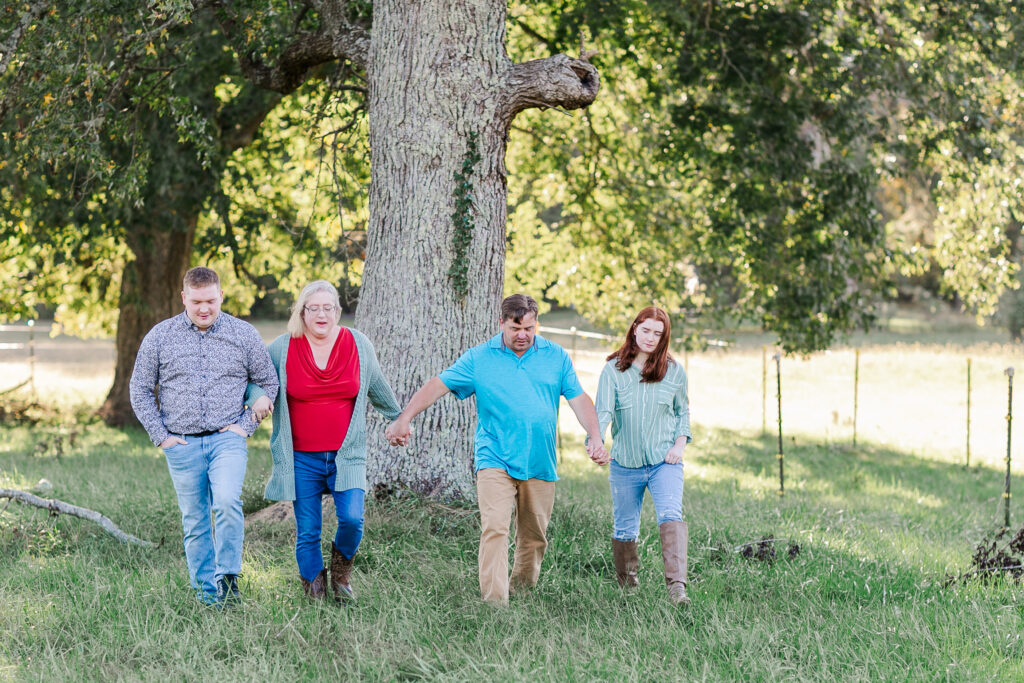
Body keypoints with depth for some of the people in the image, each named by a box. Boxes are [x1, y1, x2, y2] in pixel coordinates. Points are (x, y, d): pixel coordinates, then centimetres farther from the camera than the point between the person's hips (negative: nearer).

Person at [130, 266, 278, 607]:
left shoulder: (244, 334, 2)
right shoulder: (159, 337, 2)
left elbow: (268, 384, 12)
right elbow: (140, 389, 9)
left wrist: (246, 425, 1)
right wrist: (160, 435, 1)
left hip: (227, 439, -1)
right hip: (182, 444, 1)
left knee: (227, 502, -24)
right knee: (194, 521, 5)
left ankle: (228, 579, -13)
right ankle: (205, 593, 14)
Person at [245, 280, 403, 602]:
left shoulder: (358, 345, 5)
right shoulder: (282, 348, 0)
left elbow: (378, 389, 22)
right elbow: (252, 380, 12)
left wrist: (398, 418, 34)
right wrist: (259, 399, -11)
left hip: (346, 455, 1)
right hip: (301, 459, 0)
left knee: (352, 519, -16)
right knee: (307, 532, 0)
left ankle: (341, 573, 14)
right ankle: (314, 595, 15)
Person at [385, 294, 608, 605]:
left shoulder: (556, 357, 7)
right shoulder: (479, 358, 2)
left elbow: (578, 399, 6)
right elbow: (437, 385, -1)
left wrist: (595, 437, -9)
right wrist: (404, 420, -12)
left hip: (539, 463, 3)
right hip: (495, 460, -3)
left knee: (535, 536, 10)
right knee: (494, 528, -17)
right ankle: (494, 602, -21)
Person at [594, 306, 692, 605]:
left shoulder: (674, 371, 5)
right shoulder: (613, 370, 0)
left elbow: (682, 412, 16)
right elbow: (603, 411, -9)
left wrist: (680, 444, 0)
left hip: (665, 462, -1)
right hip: (625, 465, 1)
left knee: (671, 515, -23)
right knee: (624, 529, 9)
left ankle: (676, 584, -34)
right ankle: (627, 586, 28)